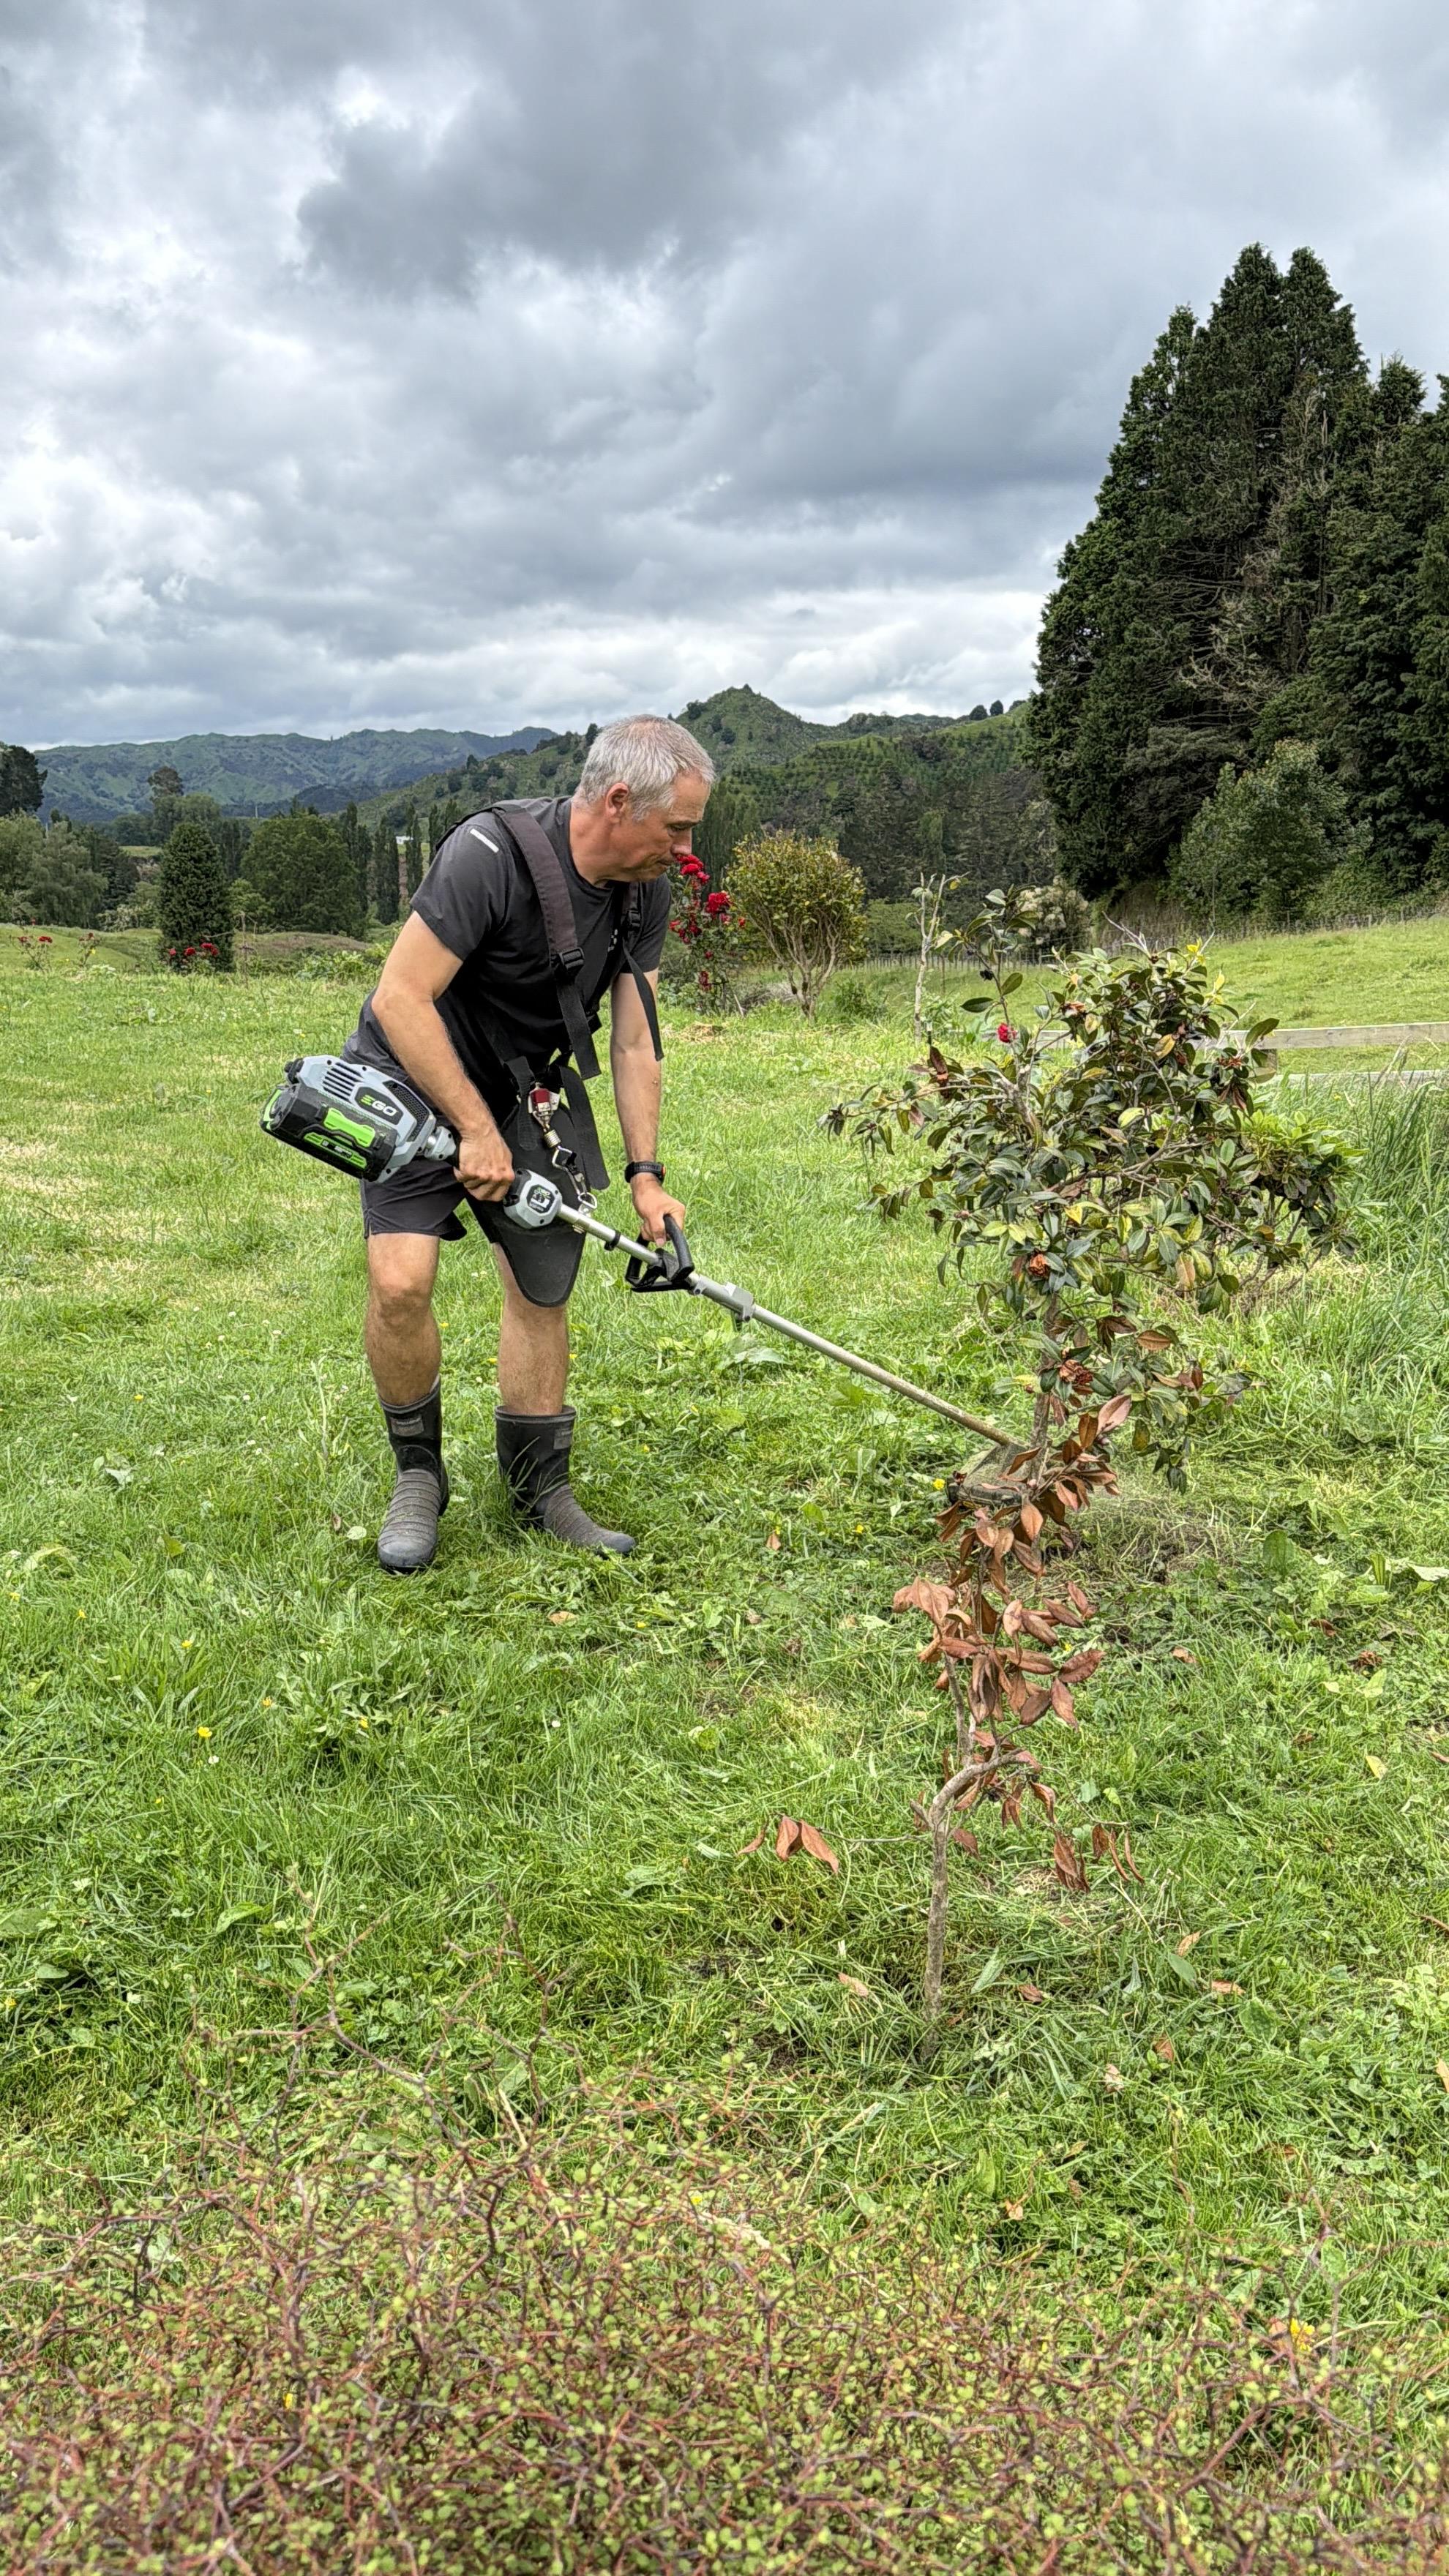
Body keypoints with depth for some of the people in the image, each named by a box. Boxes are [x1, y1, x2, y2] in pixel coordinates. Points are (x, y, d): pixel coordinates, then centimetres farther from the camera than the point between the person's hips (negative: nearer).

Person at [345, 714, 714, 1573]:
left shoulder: (646, 890, -7)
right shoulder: (491, 854, -29)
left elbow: (636, 1041, -1)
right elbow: (400, 1000, -28)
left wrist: (646, 1175, -7)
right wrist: (477, 1131, -24)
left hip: (529, 1086, 6)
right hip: (417, 1076, -6)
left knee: (544, 1285, 2)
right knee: (401, 1279, -20)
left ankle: (541, 1486, 20)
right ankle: (419, 1474, 4)